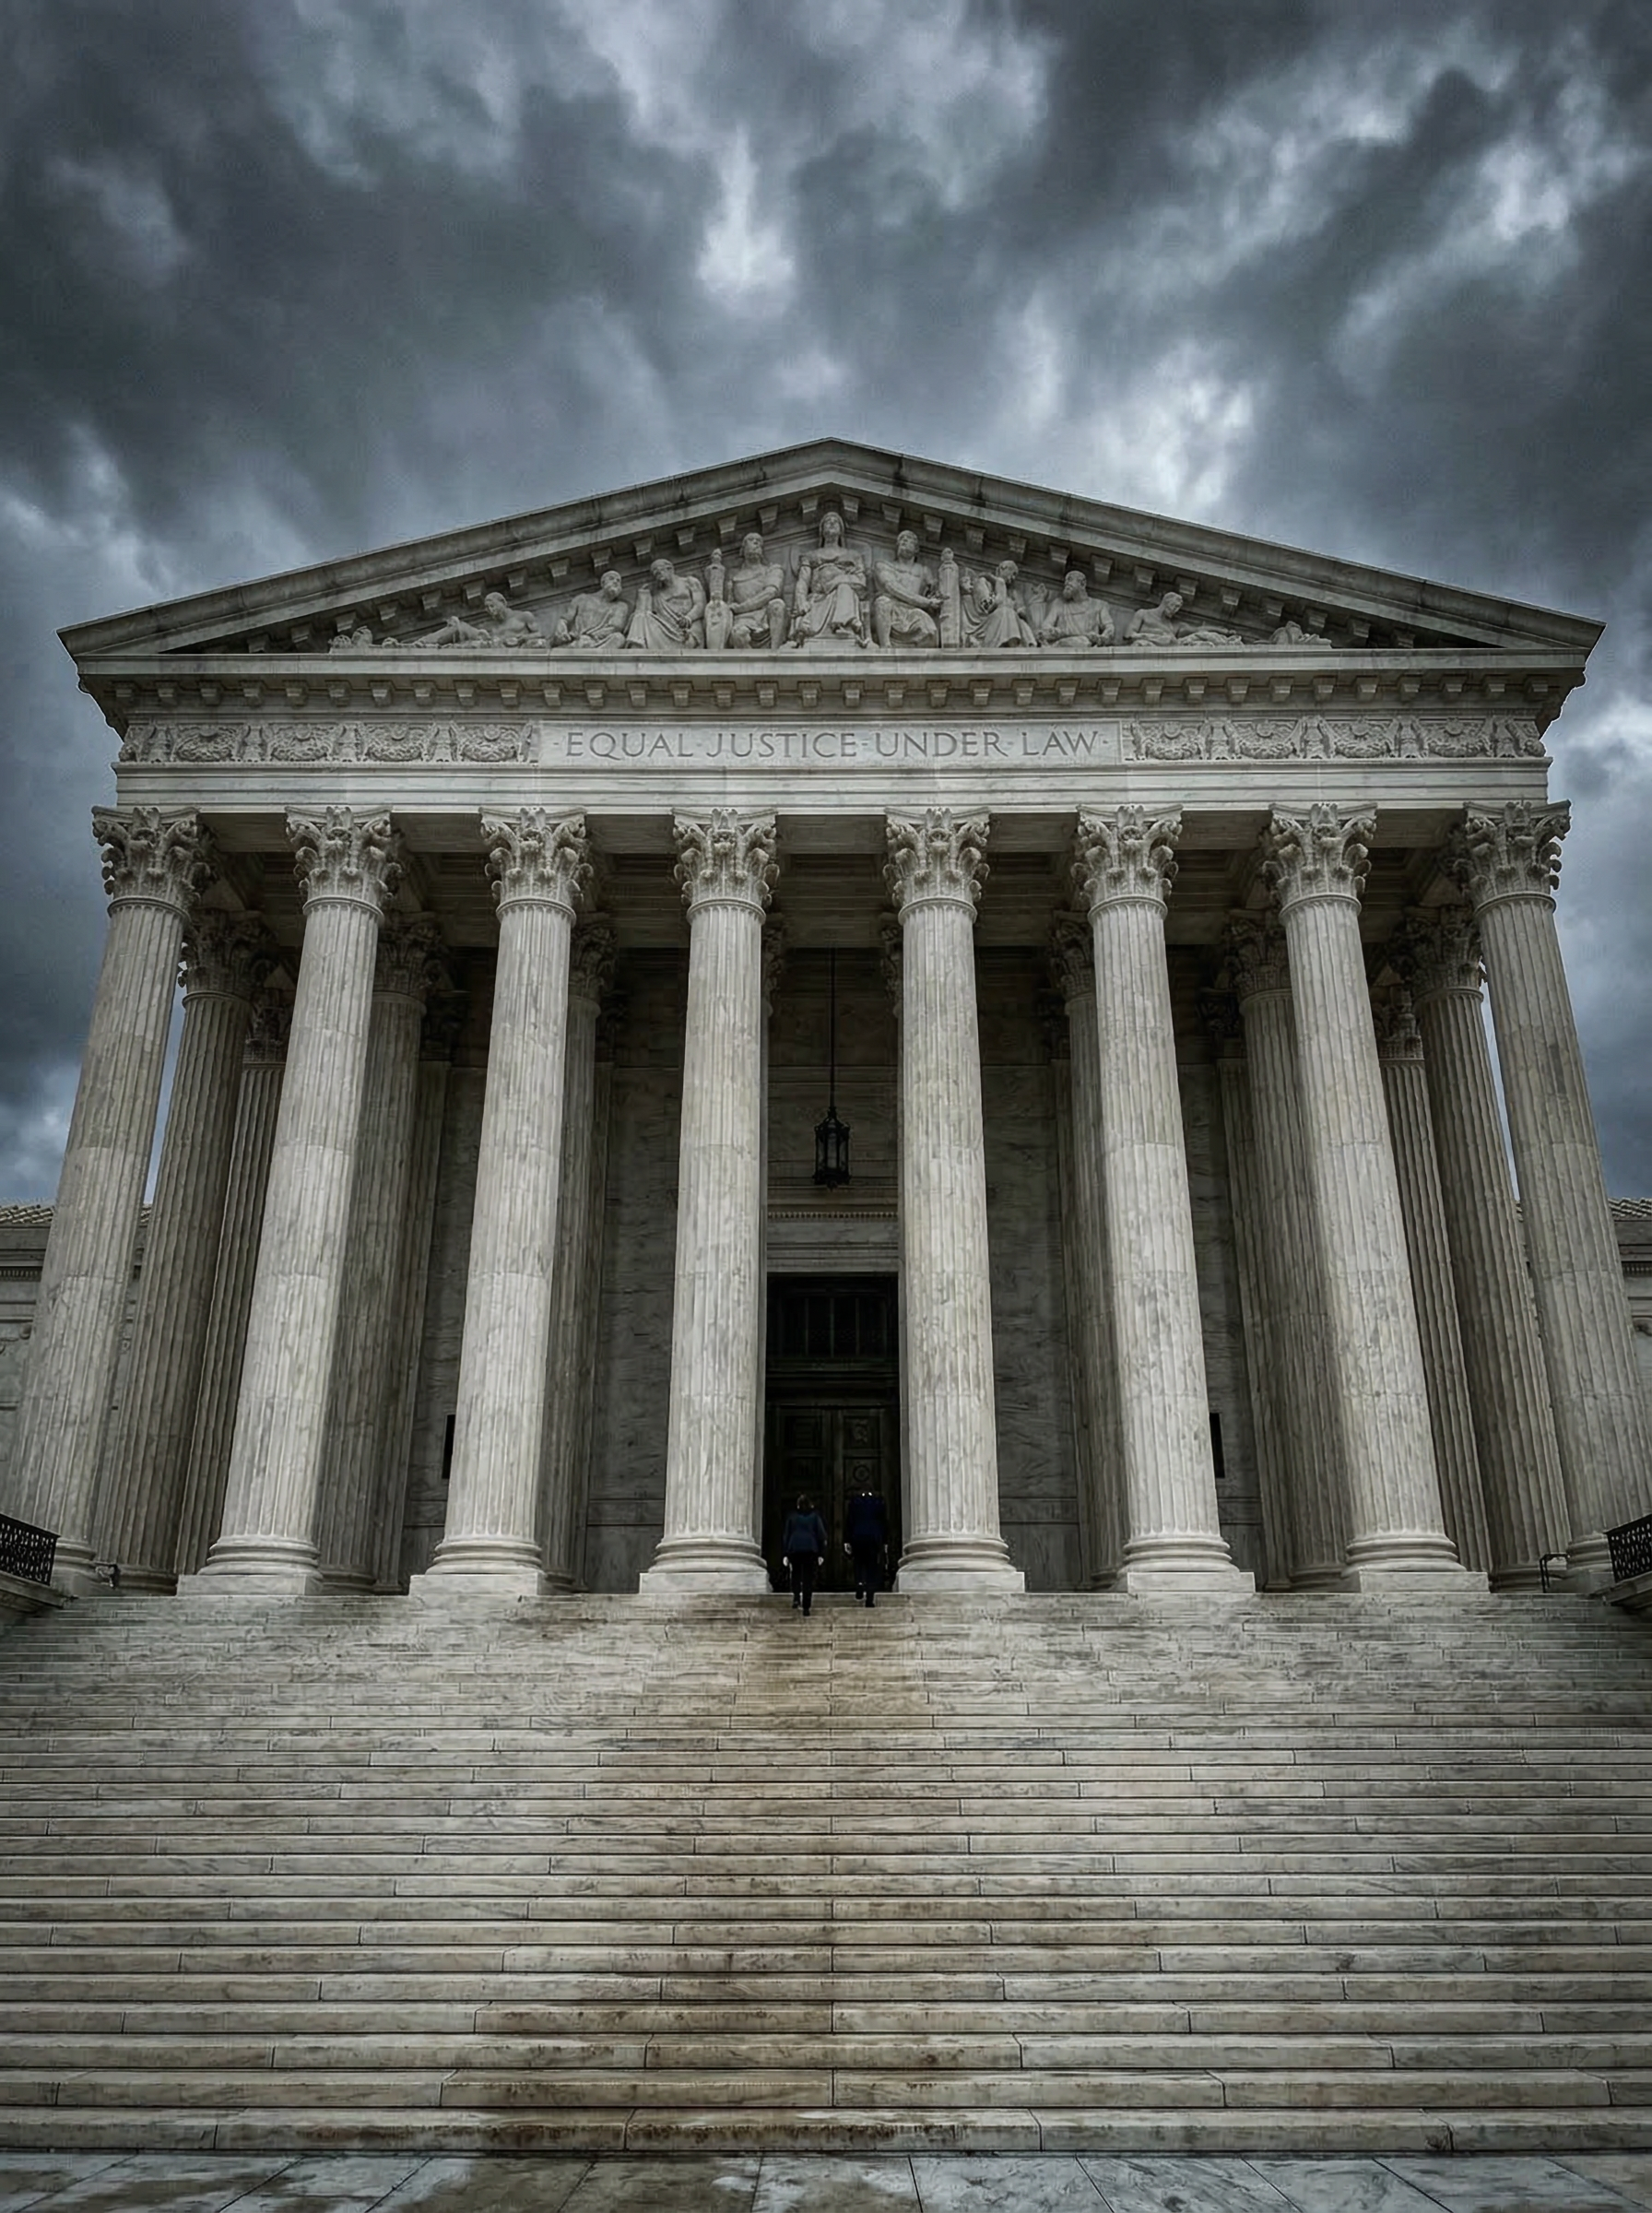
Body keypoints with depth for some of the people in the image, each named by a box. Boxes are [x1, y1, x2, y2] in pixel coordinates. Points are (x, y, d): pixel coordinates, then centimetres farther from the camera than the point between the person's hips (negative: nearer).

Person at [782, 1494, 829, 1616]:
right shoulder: (815, 1516, 5)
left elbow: (786, 1535, 7)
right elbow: (822, 1535, 2)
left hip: (794, 1549, 1)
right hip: (811, 1549, -1)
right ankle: (806, 1607, -3)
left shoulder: (792, 1516, 7)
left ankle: (796, 1596, -4)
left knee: (796, 1574, 17)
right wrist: (821, 1554, 5)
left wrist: (785, 1554, 10)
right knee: (808, 1578, 1)